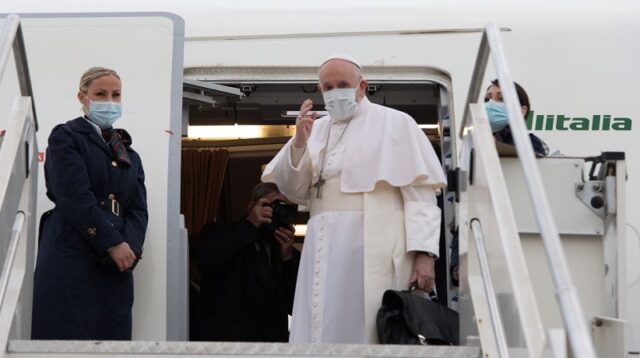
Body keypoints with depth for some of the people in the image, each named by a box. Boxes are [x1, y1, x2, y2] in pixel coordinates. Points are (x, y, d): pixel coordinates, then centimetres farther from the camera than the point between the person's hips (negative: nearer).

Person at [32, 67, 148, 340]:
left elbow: (138, 210, 11)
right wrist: (113, 244, -15)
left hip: (116, 266, 5)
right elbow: (75, 198, -8)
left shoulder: (130, 156, 24)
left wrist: (129, 247, -10)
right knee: (67, 338, -10)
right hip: (70, 260, -5)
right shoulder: (66, 137, 6)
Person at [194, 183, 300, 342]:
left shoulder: (290, 254, 15)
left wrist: (288, 258, -4)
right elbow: (206, 263, -17)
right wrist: (249, 225, -13)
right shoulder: (218, 234, 6)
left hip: (273, 340, 3)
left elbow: (296, 308, 7)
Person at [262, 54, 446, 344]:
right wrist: (299, 143, -4)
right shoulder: (315, 129, 18)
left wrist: (423, 252, -14)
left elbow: (420, 192, -3)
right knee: (321, 331, 3)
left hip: (374, 248, -4)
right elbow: (293, 191, 12)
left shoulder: (394, 123, 5)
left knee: (368, 331, -6)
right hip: (325, 249, 5)